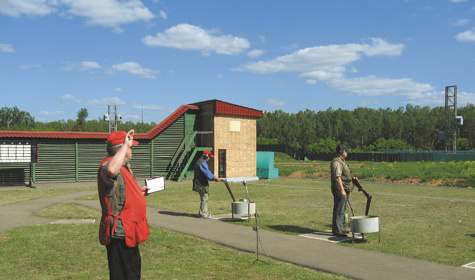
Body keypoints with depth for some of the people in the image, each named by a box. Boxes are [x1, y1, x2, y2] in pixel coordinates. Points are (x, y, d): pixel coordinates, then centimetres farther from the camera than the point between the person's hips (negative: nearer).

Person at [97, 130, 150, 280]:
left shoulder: (124, 166, 15)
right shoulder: (107, 164, -19)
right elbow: (111, 170, -46)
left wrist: (139, 191, 13)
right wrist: (125, 145, -36)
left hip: (129, 232, 11)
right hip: (119, 233, -11)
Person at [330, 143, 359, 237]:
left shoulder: (342, 161, 18)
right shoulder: (336, 162, -16)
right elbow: (337, 177, -23)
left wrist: (352, 178, 16)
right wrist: (342, 190, -26)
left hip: (345, 190, 11)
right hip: (339, 190, -11)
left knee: (342, 210, 16)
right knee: (338, 210, -8)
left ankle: (340, 228, 25)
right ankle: (336, 230, -4)